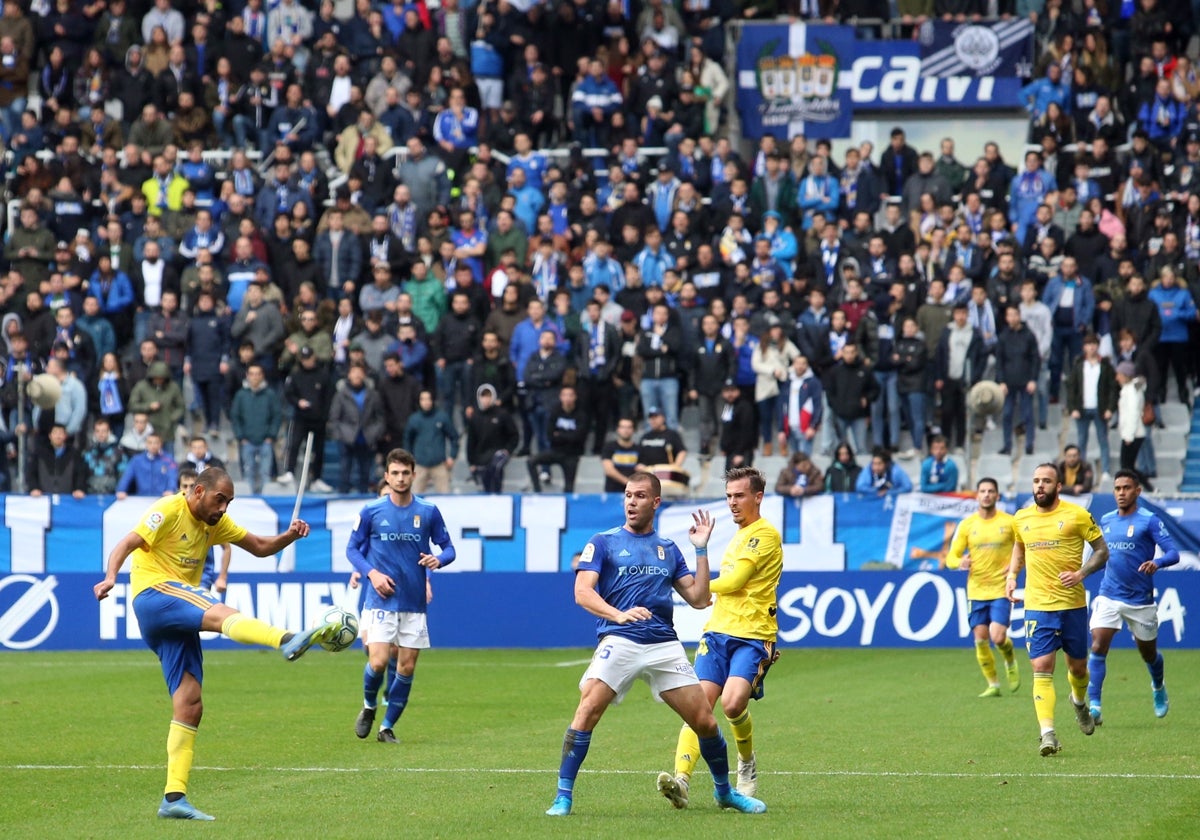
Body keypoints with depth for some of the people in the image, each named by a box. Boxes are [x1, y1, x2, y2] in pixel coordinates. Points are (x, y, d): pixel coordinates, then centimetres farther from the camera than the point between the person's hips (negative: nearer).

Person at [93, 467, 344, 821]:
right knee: (223, 614, -35)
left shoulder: (214, 523, 20)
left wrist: (289, 536, 1)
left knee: (189, 705, 0)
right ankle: (288, 641, -65)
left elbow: (260, 547, 23)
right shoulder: (169, 511, -5)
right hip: (154, 595, -9)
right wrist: (111, 577, -37)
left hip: (178, 619, 9)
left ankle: (174, 797, 0)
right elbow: (127, 544, -17)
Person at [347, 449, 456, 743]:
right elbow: (352, 549, 6)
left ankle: (387, 727, 16)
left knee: (406, 668, 1)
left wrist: (438, 559, -15)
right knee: (378, 662, -14)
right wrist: (372, 573, -11)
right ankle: (369, 707, 16)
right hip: (381, 601, -2)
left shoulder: (429, 512, 2)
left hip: (414, 604, 2)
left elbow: (448, 548, 8)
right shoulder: (371, 511, -1)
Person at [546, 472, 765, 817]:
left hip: (665, 645, 3)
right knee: (588, 709, -23)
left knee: (705, 720, 1)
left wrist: (701, 549, 9)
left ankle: (724, 791, 24)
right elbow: (582, 591, -6)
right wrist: (618, 615, -23)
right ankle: (563, 796, -16)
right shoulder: (603, 543, 7)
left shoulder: (668, 550, 19)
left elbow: (699, 598, 15)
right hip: (619, 641, -3)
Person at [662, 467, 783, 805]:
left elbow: (734, 581, -10)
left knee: (733, 702, -24)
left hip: (751, 636, -7)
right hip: (718, 631, 7)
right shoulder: (738, 537, 23)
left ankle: (747, 763, 7)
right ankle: (681, 780, -25)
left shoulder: (765, 534, -5)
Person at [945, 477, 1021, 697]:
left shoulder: (1010, 522, -1)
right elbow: (951, 557, 4)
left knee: (998, 637, -14)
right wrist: (960, 562, -19)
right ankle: (993, 685, 14)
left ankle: (1011, 662, 19)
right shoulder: (967, 525, 3)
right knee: (981, 639, 0)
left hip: (1001, 589, -2)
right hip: (976, 590, 2)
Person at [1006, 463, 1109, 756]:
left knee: (1077, 666, 14)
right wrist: (1012, 574, 8)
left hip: (1073, 604, -1)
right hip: (1037, 607, 1)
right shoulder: (1021, 518, 5)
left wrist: (1080, 574, -14)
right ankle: (1048, 734, -17)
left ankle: (1079, 701, 49)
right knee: (1042, 668, -13)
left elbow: (1102, 551, 1)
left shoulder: (1077, 515, -5)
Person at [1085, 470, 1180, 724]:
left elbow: (1173, 553, -16)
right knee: (1098, 647, -16)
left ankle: (1158, 687, 46)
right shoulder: (1106, 520, 8)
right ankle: (1094, 705, -16)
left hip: (1140, 600, -3)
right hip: (1108, 596, 3)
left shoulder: (1149, 521, -9)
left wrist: (1156, 563, -35)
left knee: (1148, 653, 14)